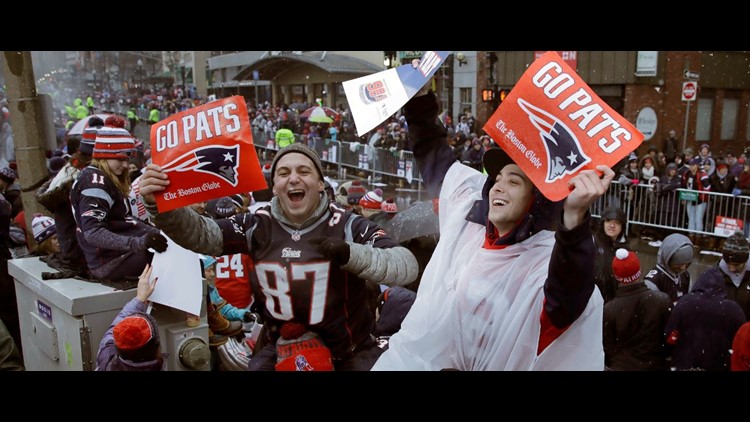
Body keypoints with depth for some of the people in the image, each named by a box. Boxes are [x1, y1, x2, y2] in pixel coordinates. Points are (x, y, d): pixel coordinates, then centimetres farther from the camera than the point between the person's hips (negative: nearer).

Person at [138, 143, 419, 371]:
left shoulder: (347, 225, -11)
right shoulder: (258, 225, -3)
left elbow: (407, 265, -19)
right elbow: (201, 235, -13)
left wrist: (350, 253, -33)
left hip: (350, 352, -1)